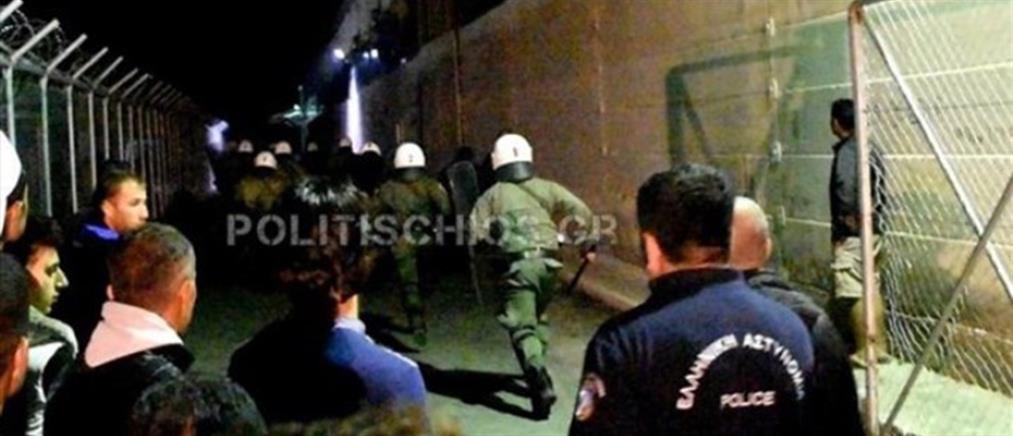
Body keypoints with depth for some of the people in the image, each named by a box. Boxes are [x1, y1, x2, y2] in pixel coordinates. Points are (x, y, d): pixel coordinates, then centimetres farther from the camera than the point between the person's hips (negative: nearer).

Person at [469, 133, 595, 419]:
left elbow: (475, 232, -3)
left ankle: (540, 383, -22)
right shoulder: (546, 188, 11)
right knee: (538, 318, 25)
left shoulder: (492, 195, 7)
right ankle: (537, 372, 27)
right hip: (547, 262, 3)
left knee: (522, 329, -4)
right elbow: (580, 211, 2)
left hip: (516, 266, -3)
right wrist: (587, 242, 12)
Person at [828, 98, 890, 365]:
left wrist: (846, 217, -19)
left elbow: (845, 185, -29)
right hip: (872, 228, 10)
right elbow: (878, 189, 15)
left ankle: (865, 351, 0)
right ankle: (879, 347, 21)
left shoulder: (847, 151, -15)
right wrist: (871, 214, 16)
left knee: (852, 292, -3)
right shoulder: (869, 149, 12)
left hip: (852, 232, -10)